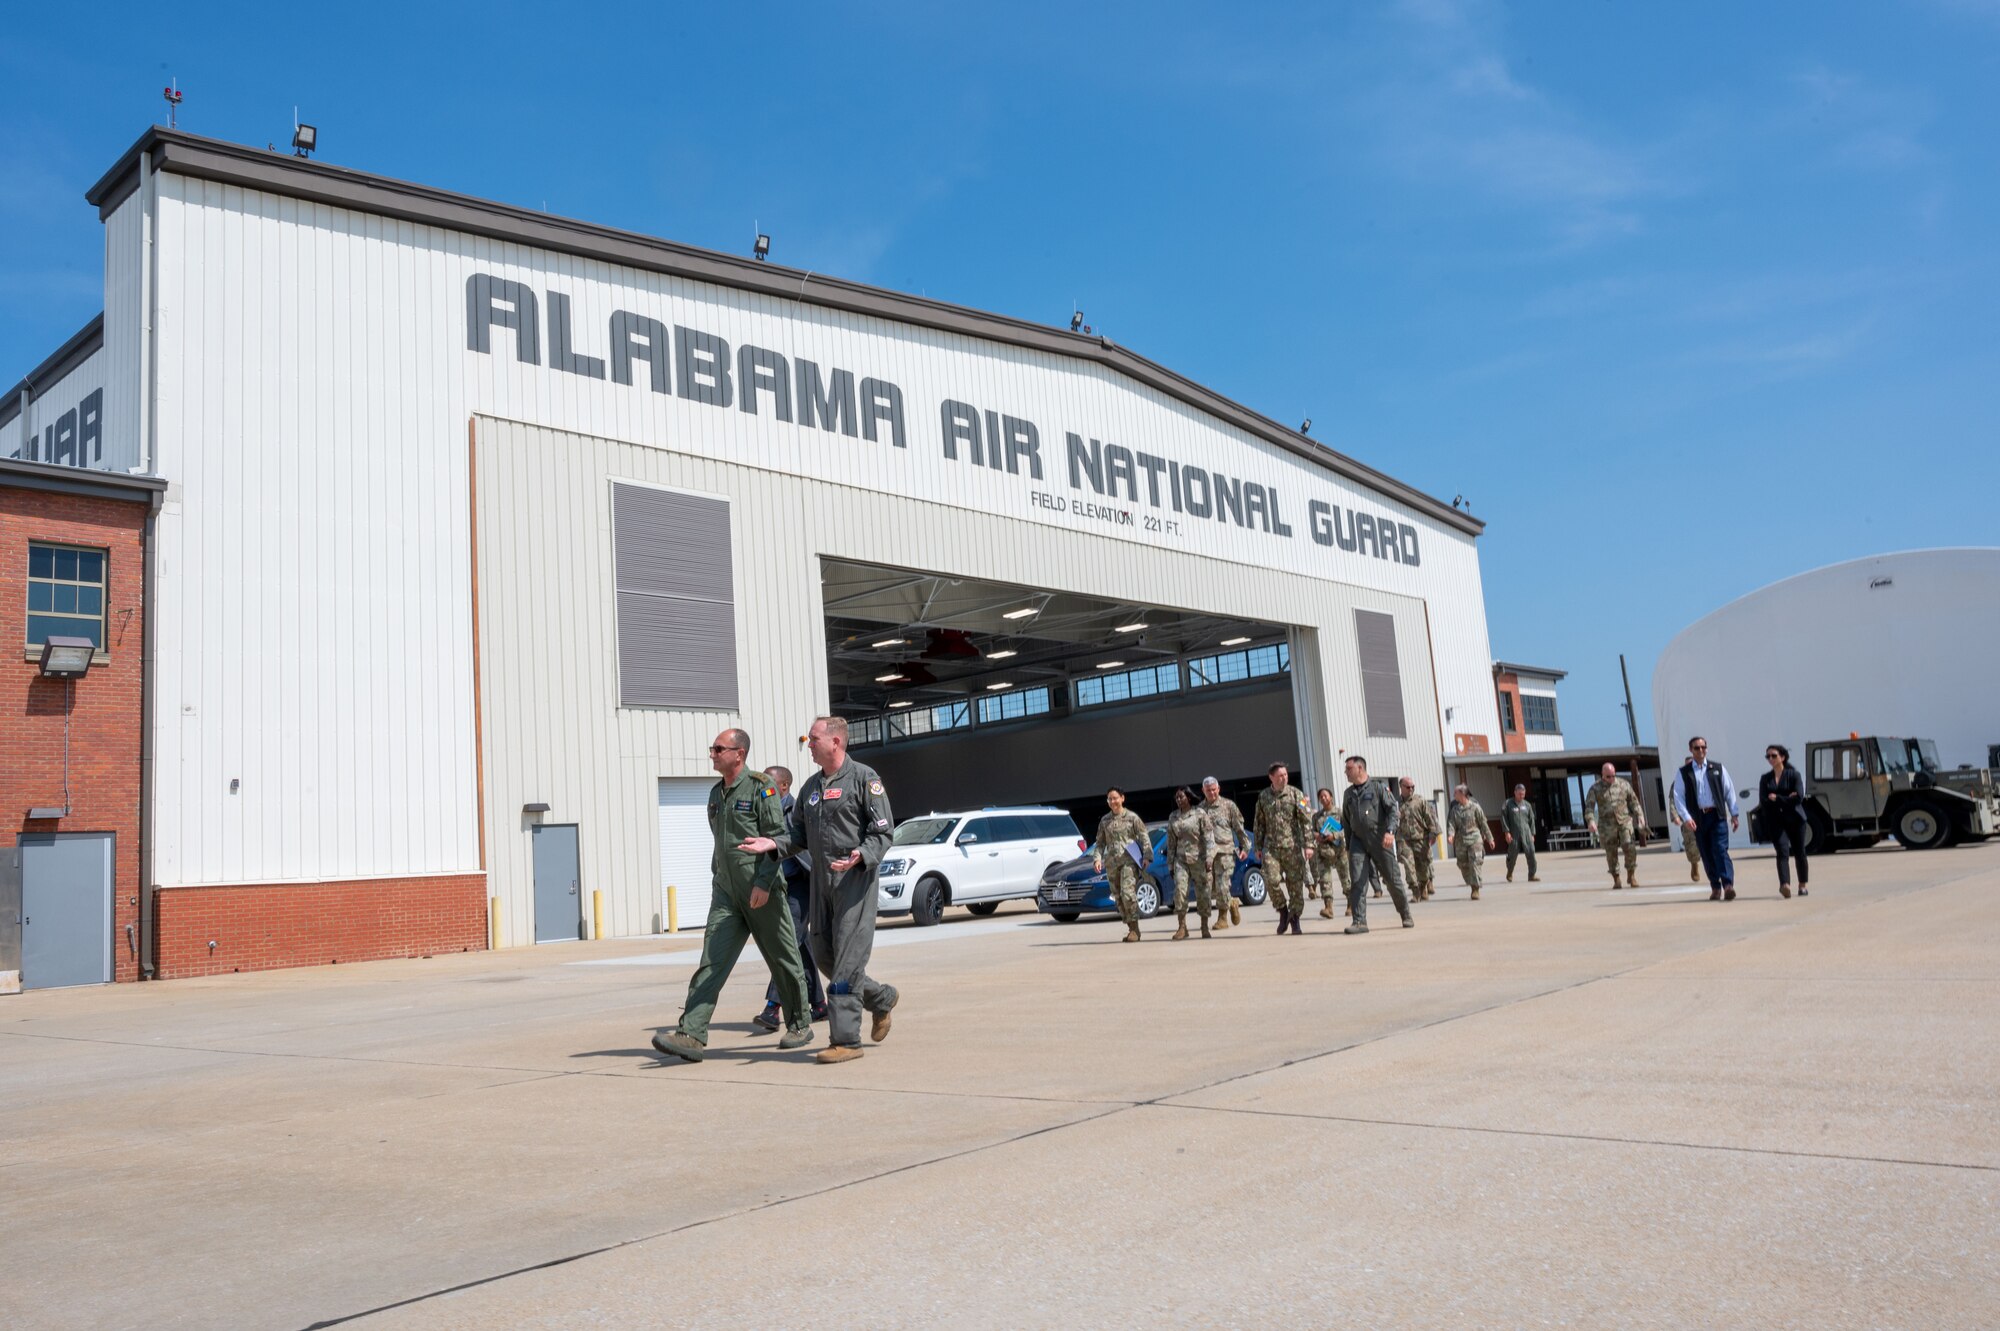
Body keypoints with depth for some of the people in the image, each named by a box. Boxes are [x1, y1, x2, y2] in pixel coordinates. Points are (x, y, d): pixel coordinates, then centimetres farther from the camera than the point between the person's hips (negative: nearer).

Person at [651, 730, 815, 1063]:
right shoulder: (716, 793, 14)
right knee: (712, 962, -5)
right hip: (726, 892, 6)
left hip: (761, 891, -6)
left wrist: (764, 883, -20)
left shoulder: (761, 787, -8)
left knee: (783, 961, 6)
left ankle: (800, 1026, 22)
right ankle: (691, 1035, -11)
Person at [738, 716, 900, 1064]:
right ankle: (881, 999, 29)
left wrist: (861, 856, -24)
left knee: (848, 958, -8)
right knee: (822, 955, 10)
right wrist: (774, 844, -1)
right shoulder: (811, 786, 16)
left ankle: (845, 1039, -2)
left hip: (856, 880, -8)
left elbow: (883, 830, -8)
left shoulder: (863, 778, -5)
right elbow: (799, 834, 18)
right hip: (820, 881, 8)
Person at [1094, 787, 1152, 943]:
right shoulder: (1104, 821, 13)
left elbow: (1144, 838, 0)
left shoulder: (1132, 817, 2)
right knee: (1118, 897, 4)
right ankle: (1131, 929, 11)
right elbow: (1100, 843, 16)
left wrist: (1147, 856, -10)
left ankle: (1134, 928, -10)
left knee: (1127, 893, -18)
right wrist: (1097, 858, 0)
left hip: (1129, 860, -5)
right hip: (1111, 863, 5)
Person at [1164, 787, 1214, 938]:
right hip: (1181, 859, 2)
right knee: (1179, 889, -14)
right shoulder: (1173, 817, 9)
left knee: (1202, 892, 2)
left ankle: (1205, 928, 14)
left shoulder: (1199, 814, -2)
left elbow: (1207, 838, -4)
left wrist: (1208, 859, -11)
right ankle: (1182, 927, -10)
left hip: (1198, 858, -2)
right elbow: (1171, 842, 11)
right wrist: (1170, 864, 8)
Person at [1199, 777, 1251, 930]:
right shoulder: (1199, 809, 12)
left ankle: (1222, 918, 8)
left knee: (1222, 885, -8)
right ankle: (1232, 903, 22)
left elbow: (1239, 828, 8)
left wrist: (1245, 847, 4)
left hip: (1225, 852, -3)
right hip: (1206, 853, 3)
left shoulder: (1228, 805, 5)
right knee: (1211, 888, -3)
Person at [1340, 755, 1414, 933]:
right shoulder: (1348, 794, 15)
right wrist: (1348, 847, 18)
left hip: (1380, 840, -4)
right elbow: (1346, 822, 20)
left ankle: (1406, 916, 22)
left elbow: (1393, 809, -7)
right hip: (1358, 840, 4)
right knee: (1357, 881, -9)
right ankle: (1359, 922, -10)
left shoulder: (1378, 788, 1)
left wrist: (1390, 831, -22)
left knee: (1392, 879, 4)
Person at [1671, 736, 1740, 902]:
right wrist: (1686, 818, -11)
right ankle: (1715, 888, 13)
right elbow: (1678, 796, -1)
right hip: (1697, 818, 1)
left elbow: (1729, 791, 9)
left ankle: (1728, 885, -18)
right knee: (1706, 855, 5)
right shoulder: (1683, 772, 4)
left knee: (1720, 850, -12)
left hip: (1717, 815, -1)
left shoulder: (1718, 768, 7)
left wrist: (1734, 814, 4)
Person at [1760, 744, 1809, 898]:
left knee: (1799, 852, 7)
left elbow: (1798, 798, -11)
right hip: (1776, 821, 1)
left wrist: (1777, 798, -10)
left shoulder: (1794, 774, 1)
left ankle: (1802, 885, 21)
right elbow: (1763, 801, -3)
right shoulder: (1765, 778, 9)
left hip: (1795, 819, -1)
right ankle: (1785, 884, -28)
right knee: (1782, 851, -14)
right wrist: (1787, 799, -10)